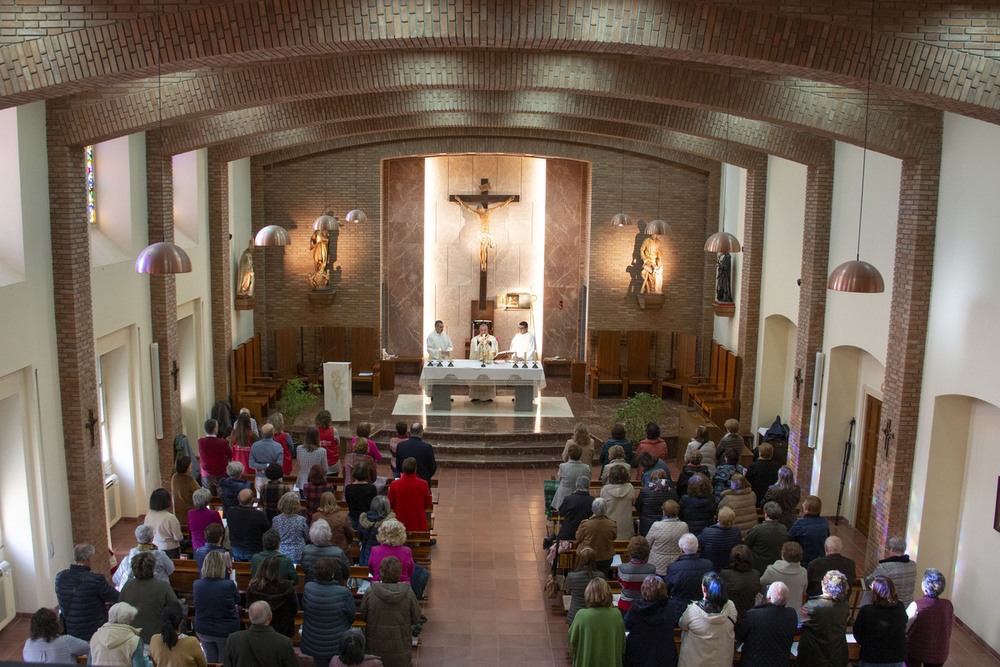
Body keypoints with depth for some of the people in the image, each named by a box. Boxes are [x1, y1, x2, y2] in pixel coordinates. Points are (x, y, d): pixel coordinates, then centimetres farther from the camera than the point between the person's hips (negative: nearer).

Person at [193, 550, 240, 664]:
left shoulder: (197, 584, -16)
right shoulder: (229, 585, -26)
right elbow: (237, 600, -6)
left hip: (203, 630, 3)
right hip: (226, 631, -3)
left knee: (210, 661, 22)